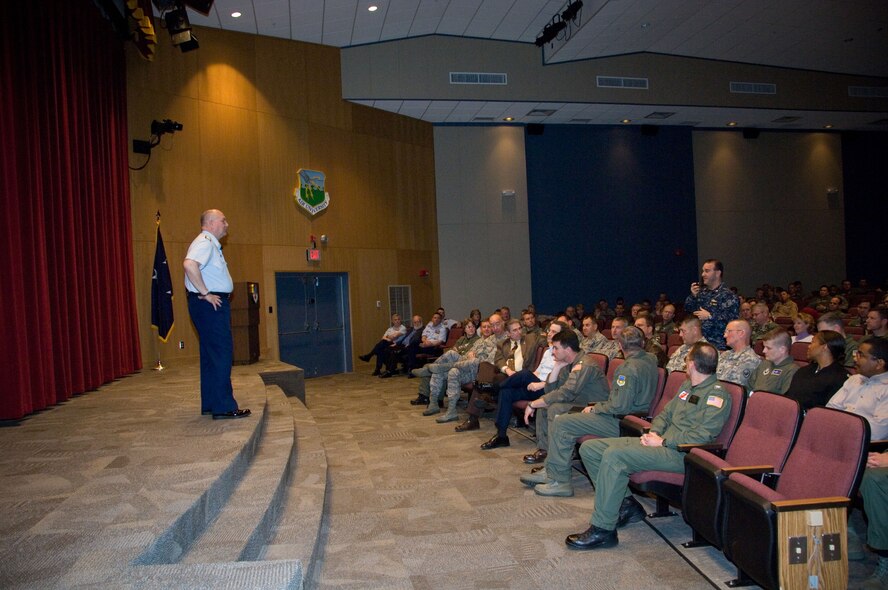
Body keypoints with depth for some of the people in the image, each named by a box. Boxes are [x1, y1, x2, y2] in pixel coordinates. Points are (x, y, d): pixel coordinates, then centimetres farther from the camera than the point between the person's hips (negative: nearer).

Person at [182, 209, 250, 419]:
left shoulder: (211, 244, 19)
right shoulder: (205, 242, -13)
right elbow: (189, 264, -31)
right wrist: (205, 294, -25)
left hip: (214, 304, 11)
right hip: (210, 305, -11)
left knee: (211, 355, 14)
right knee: (221, 354, -9)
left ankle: (210, 404, 21)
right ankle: (223, 407, -7)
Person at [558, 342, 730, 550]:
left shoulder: (717, 395, -7)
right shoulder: (687, 386, 22)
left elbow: (704, 434, -17)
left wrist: (663, 441, -16)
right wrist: (654, 433, 4)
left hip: (680, 453, -10)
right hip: (661, 441, 10)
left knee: (614, 455, -33)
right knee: (589, 448, -1)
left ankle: (603, 530, -25)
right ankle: (626, 504, 5)